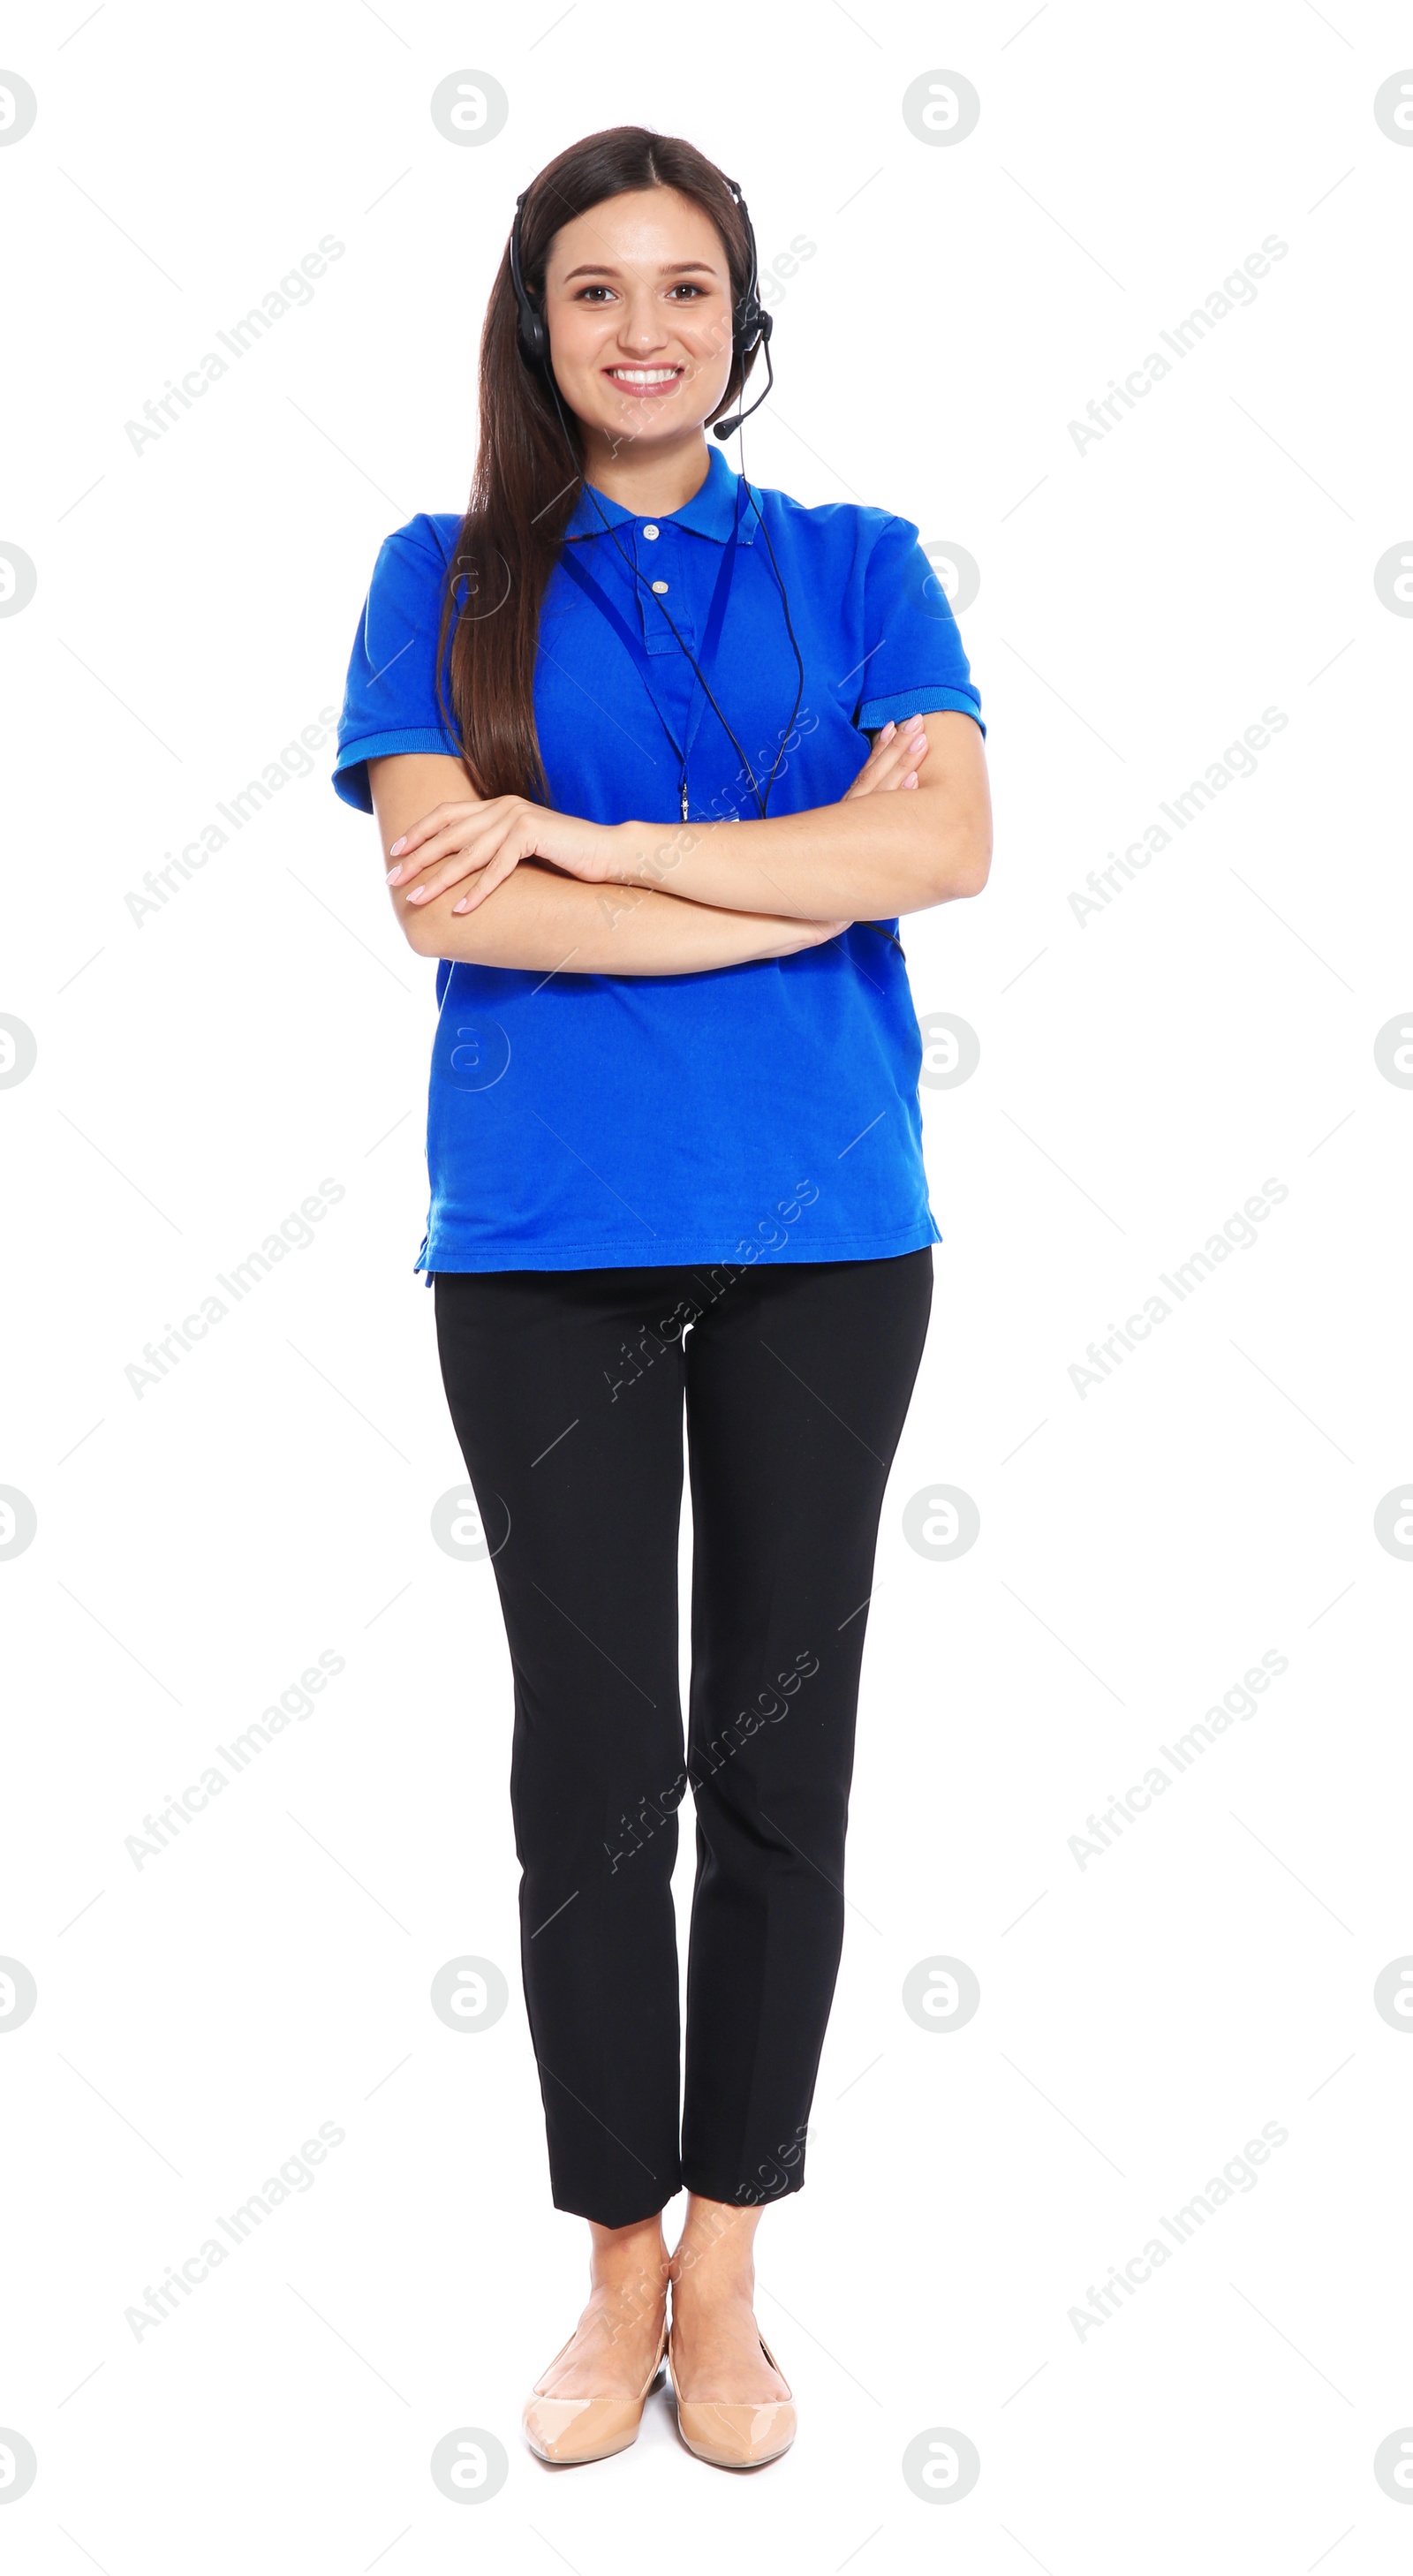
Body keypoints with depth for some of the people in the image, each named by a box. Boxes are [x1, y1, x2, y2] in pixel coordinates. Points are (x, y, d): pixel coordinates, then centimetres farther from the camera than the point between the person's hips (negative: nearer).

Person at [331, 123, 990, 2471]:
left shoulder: (857, 567, 10)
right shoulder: (449, 576, 6)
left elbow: (952, 838, -8)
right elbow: (445, 894, -10)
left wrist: (583, 841, -12)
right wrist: (815, 875, -10)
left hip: (824, 1229, 1)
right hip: (546, 1235, -1)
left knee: (780, 1758, 7)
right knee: (590, 1763, 5)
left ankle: (728, 2266, 25)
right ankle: (620, 2265, 23)